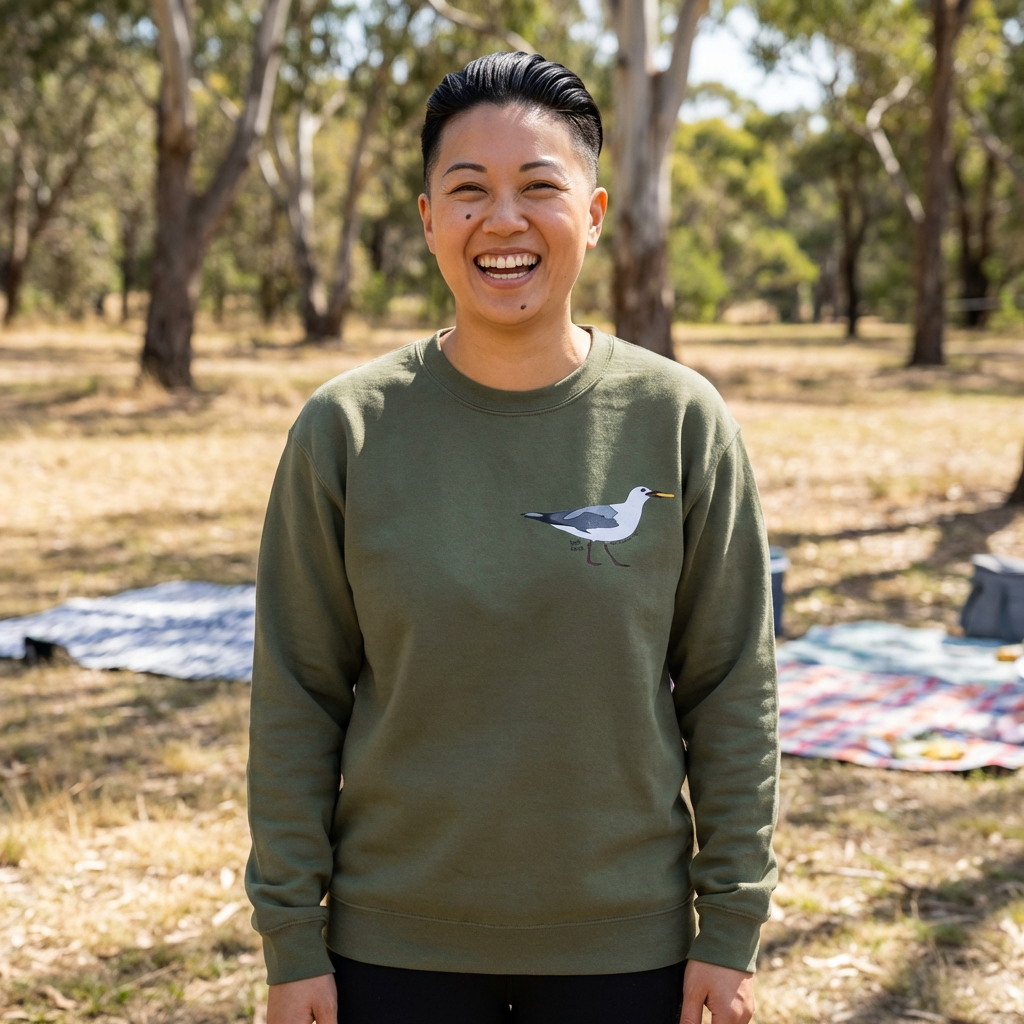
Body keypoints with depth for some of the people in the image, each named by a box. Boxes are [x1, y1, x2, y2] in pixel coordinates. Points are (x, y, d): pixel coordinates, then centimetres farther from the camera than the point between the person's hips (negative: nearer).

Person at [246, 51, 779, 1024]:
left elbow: (732, 691, -2)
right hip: (397, 944, 0)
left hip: (624, 943, 0)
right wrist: (291, 939, -2)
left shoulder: (681, 422, -6)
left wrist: (731, 927, -1)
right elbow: (296, 700, -3)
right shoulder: (344, 430, -6)